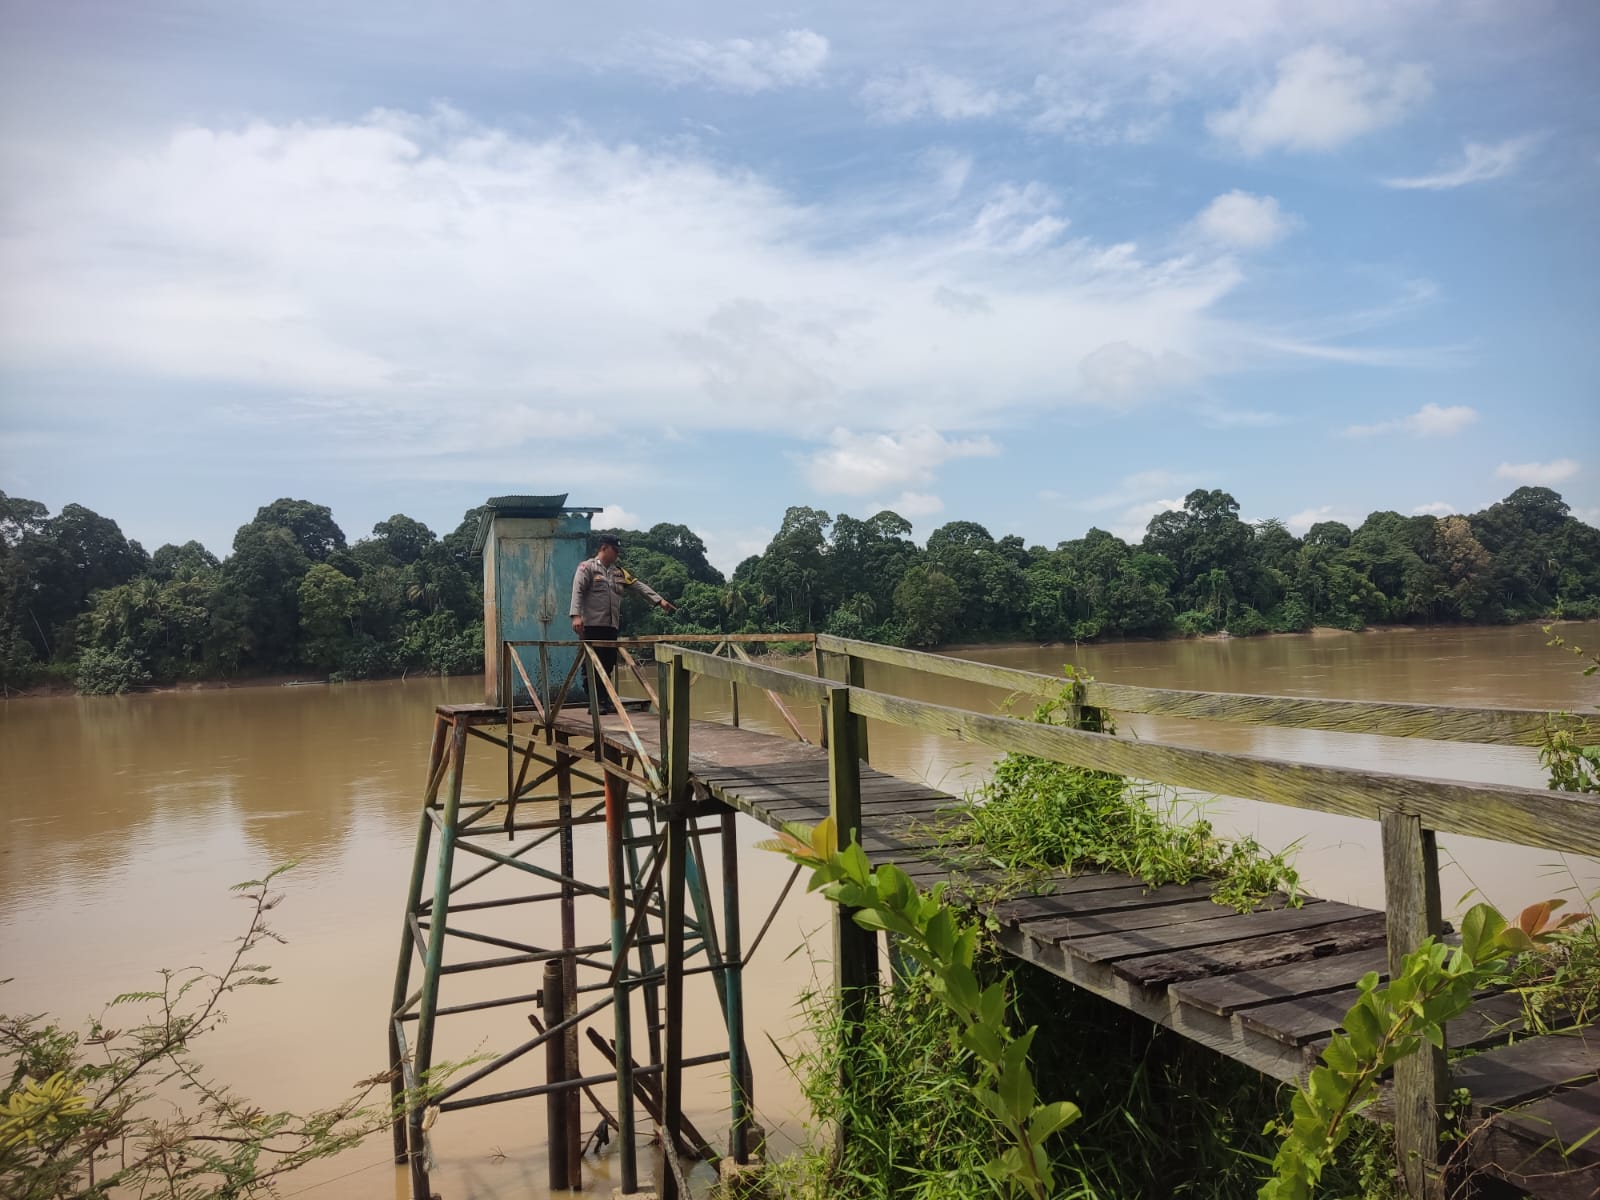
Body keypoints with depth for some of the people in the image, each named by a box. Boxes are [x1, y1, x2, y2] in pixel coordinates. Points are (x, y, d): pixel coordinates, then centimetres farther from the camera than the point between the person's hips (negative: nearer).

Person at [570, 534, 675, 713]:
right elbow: (577, 591, -11)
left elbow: (638, 585, 16)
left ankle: (604, 701, 15)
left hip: (611, 626, 7)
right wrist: (576, 615, -24)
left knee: (608, 664, 8)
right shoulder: (587, 567, -1)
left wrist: (659, 600, 7)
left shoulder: (617, 572, 20)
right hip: (592, 625, -7)